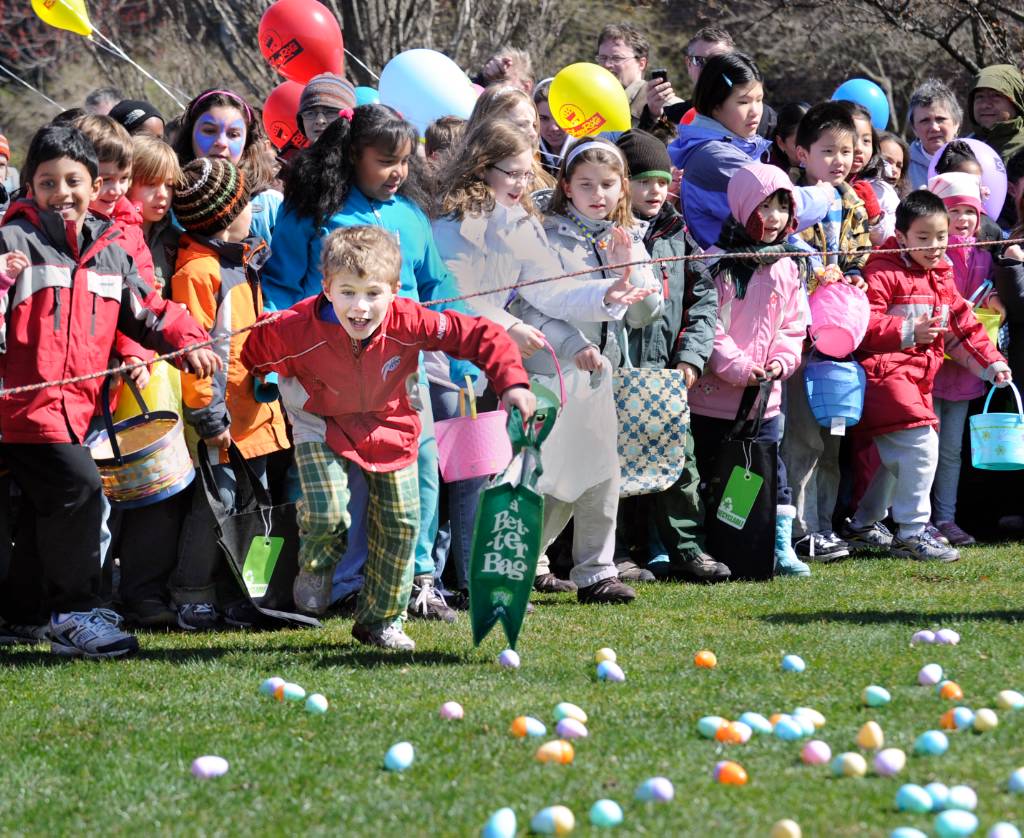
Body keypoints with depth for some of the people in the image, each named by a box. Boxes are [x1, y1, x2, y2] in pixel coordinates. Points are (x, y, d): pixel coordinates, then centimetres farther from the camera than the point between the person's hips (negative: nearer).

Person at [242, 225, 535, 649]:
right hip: (324, 429, -2)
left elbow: (481, 336, -21)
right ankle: (316, 565, 17)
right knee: (326, 511, -22)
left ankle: (381, 620, 25)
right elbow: (250, 354, -11)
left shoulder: (408, 323, -28)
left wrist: (512, 384, -31)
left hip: (390, 431, 3)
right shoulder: (296, 330, -31)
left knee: (400, 523, 4)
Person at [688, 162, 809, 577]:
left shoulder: (785, 266, 9)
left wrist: (781, 361, -6)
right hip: (715, 392, -4)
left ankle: (782, 549, 9)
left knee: (773, 470, 4)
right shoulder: (718, 262, -8)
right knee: (710, 475, 3)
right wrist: (738, 366, -18)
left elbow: (794, 325, 11)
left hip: (766, 394, 4)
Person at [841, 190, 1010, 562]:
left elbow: (963, 325, 19)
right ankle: (912, 533, -13)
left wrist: (990, 363, 11)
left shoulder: (941, 277, 15)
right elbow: (863, 322, -20)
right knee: (921, 445, -19)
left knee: (897, 455, 18)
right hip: (885, 372, -10)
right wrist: (909, 332, -24)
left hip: (918, 375, 10)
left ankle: (863, 526, 34)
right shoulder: (883, 273, -12)